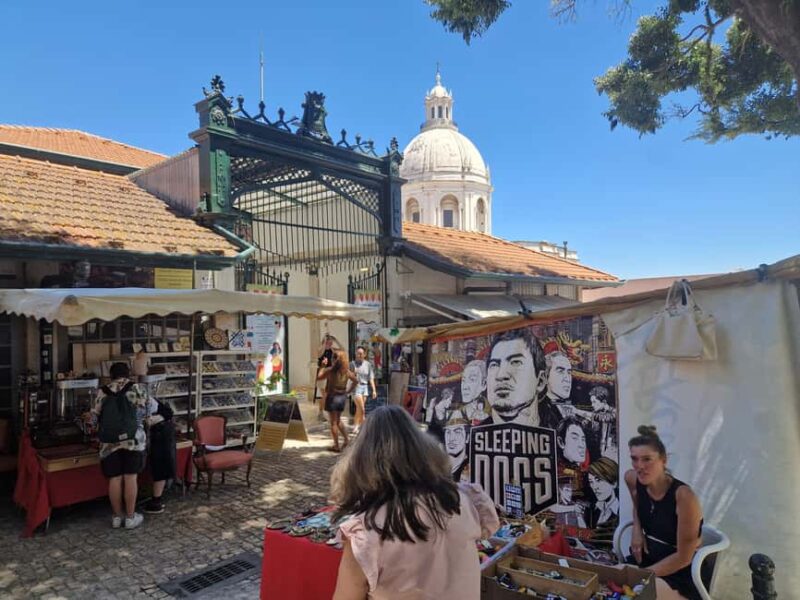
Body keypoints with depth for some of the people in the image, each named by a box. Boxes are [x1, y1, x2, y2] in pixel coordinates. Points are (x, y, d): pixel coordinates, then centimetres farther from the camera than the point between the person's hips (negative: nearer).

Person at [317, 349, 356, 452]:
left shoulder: (330, 370, -15)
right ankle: (346, 439, 19)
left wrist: (322, 366, 4)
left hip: (332, 396, -5)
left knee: (333, 422, 4)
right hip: (343, 396, 5)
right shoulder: (347, 371, 0)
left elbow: (319, 377, -5)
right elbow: (356, 381, 11)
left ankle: (337, 445, 7)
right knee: (338, 420, 23)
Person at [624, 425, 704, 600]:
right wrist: (637, 530, 0)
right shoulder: (631, 479, -7)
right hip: (646, 558, 6)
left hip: (681, 575, -6)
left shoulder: (683, 496, -24)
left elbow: (683, 557, -19)